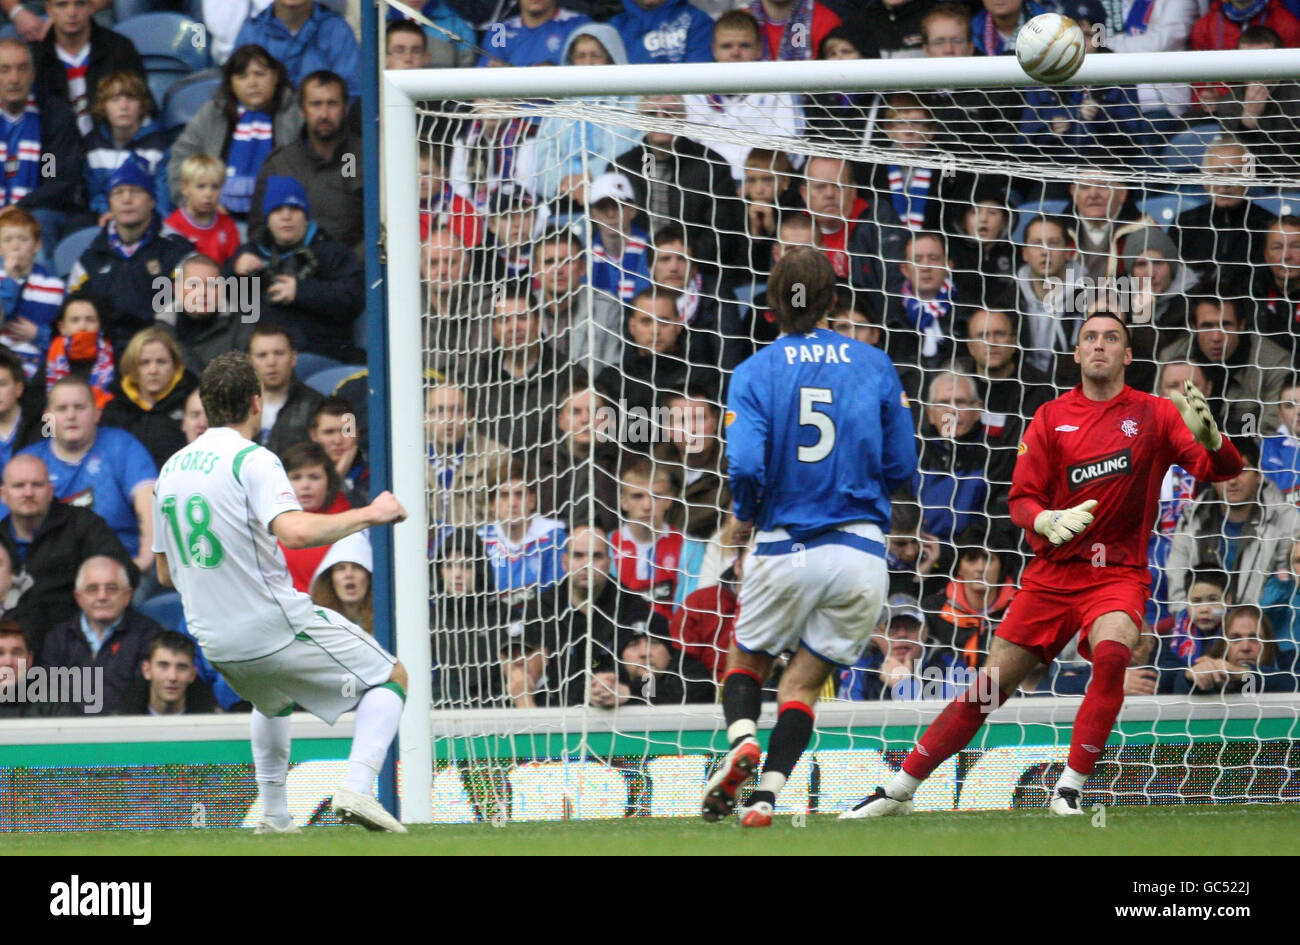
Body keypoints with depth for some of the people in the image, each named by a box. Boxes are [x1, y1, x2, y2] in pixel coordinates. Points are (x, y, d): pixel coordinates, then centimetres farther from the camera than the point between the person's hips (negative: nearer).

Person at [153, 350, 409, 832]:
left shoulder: (171, 469, 9)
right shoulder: (252, 461, -14)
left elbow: (165, 572, 15)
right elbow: (295, 531, -31)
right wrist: (368, 514, -20)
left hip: (216, 643, 7)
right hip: (277, 627, -7)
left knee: (273, 702, 36)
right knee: (390, 679, 6)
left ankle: (274, 817, 29)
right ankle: (356, 788, -13)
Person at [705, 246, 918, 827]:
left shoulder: (755, 372, -2)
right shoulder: (874, 365, 4)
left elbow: (746, 466, -14)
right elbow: (901, 467, 6)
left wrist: (744, 515, 7)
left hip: (784, 550, -1)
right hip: (861, 552, 1)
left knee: (746, 660, 20)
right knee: (804, 680, 11)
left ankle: (741, 739, -10)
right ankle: (766, 795, -8)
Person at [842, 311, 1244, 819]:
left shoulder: (1155, 414, 2)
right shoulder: (1051, 417, 7)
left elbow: (1221, 470, -8)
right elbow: (1021, 499, 5)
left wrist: (1209, 438, -31)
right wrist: (1048, 521, -18)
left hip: (1118, 574, -2)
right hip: (1053, 571, 2)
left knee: (1111, 652, -33)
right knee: (990, 685, -1)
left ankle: (1069, 790, -26)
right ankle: (899, 790, 12)